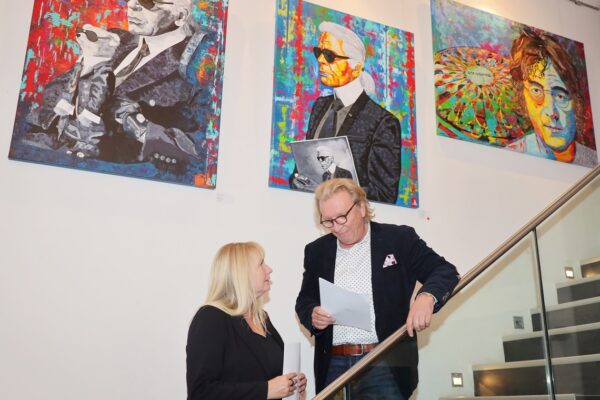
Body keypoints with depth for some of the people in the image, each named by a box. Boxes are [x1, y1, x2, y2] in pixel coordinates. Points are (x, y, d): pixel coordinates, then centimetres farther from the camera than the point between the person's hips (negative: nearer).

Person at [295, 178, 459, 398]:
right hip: (333, 366, 3)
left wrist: (427, 296, -22)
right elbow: (304, 300, 16)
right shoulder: (317, 250, 10)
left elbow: (446, 271, -1)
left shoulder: (399, 238, 0)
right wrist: (312, 314, -7)